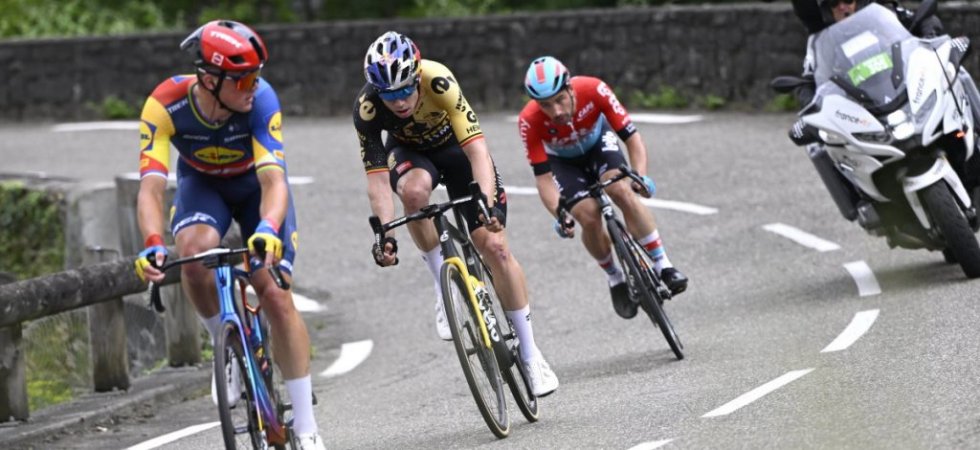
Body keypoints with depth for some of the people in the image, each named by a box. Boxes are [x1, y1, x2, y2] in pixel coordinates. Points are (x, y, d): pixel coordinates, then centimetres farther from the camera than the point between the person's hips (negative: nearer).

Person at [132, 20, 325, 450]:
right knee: (195, 252, -33)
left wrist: (268, 229, -62)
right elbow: (151, 187, -39)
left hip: (255, 184, 0)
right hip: (202, 184, 1)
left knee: (276, 296, -12)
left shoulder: (260, 99, -34)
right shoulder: (166, 104, -33)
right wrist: (153, 245, -57)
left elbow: (273, 180, -42)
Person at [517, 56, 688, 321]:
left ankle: (664, 268, -22)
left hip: (598, 142, 0)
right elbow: (543, 177, -31)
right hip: (564, 162, 0)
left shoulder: (593, 90, -36)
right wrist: (558, 215, -45)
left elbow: (631, 136, -31)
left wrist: (640, 175, -46)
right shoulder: (530, 121, -36)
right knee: (589, 218, -20)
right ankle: (616, 279, 7)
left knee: (622, 192, -27)